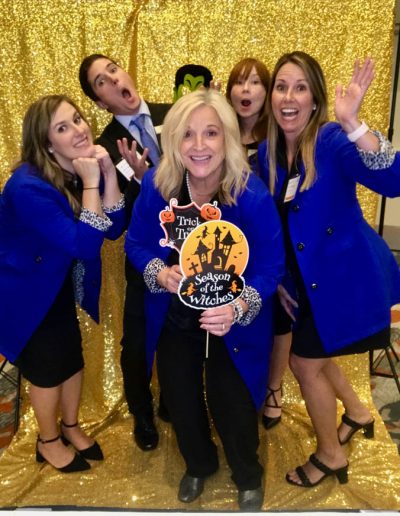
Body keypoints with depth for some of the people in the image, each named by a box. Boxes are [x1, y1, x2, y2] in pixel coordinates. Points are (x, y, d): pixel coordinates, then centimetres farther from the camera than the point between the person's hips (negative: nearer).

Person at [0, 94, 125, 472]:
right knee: (48, 367, 9)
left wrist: (109, 174, -24)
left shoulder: (84, 171, -8)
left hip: (60, 285, 7)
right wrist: (91, 184, -35)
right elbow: (85, 245, -35)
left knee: (73, 357, 16)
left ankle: (71, 427, 43)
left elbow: (114, 228, -13)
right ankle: (48, 441, 37)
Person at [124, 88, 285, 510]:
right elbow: (136, 243, -5)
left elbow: (270, 266, -20)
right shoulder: (156, 185, -16)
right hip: (173, 321, 4)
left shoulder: (252, 195, -26)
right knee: (180, 400, 21)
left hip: (231, 326, -3)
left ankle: (248, 477, 49)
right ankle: (199, 464, 56)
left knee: (231, 405, 13)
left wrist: (238, 307, -37)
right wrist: (160, 273, -25)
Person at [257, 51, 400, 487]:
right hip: (308, 281, 7)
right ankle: (357, 413, 51)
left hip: (348, 276, -7)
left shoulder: (332, 141, -19)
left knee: (305, 362, 5)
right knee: (312, 353, 22)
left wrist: (352, 123, -44)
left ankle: (330, 455, 31)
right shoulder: (267, 153, 0)